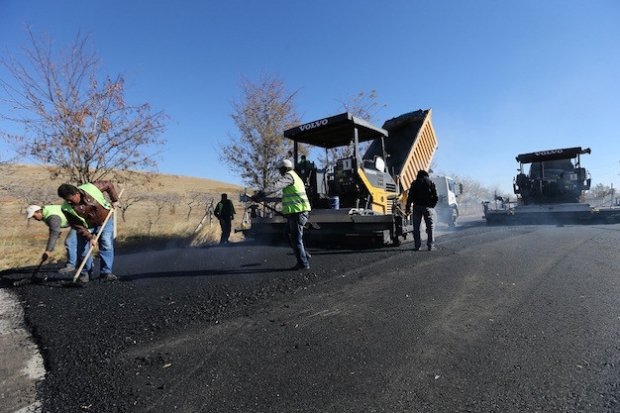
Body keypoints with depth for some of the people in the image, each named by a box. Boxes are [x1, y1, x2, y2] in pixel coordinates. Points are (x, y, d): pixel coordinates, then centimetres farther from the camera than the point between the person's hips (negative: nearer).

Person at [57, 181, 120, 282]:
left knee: (107, 246, -9)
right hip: (86, 227, 1)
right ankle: (85, 274, 20)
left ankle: (106, 273, -4)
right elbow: (76, 225, -16)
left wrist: (114, 200, -10)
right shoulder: (67, 208, -23)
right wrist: (89, 237, -23)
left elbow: (108, 185, -9)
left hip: (105, 221, -1)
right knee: (83, 250, -1)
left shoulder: (91, 188, -27)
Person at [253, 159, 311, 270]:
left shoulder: (289, 176, -9)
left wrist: (260, 195, -35)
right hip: (297, 212, 10)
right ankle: (303, 254, 21)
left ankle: (303, 264, 6)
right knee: (287, 234, 17)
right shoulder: (295, 176, 22)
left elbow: (275, 186, -27)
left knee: (296, 238, -2)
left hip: (297, 212, -10)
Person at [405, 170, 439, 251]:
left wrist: (408, 208, 4)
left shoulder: (414, 183, 8)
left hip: (417, 207, 0)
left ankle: (417, 246, 3)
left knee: (416, 227, 4)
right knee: (430, 227, 5)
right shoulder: (431, 183, 9)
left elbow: (410, 197, 1)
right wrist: (432, 206, 14)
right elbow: (436, 197, 2)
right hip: (428, 207, 0)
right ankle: (430, 246, 2)